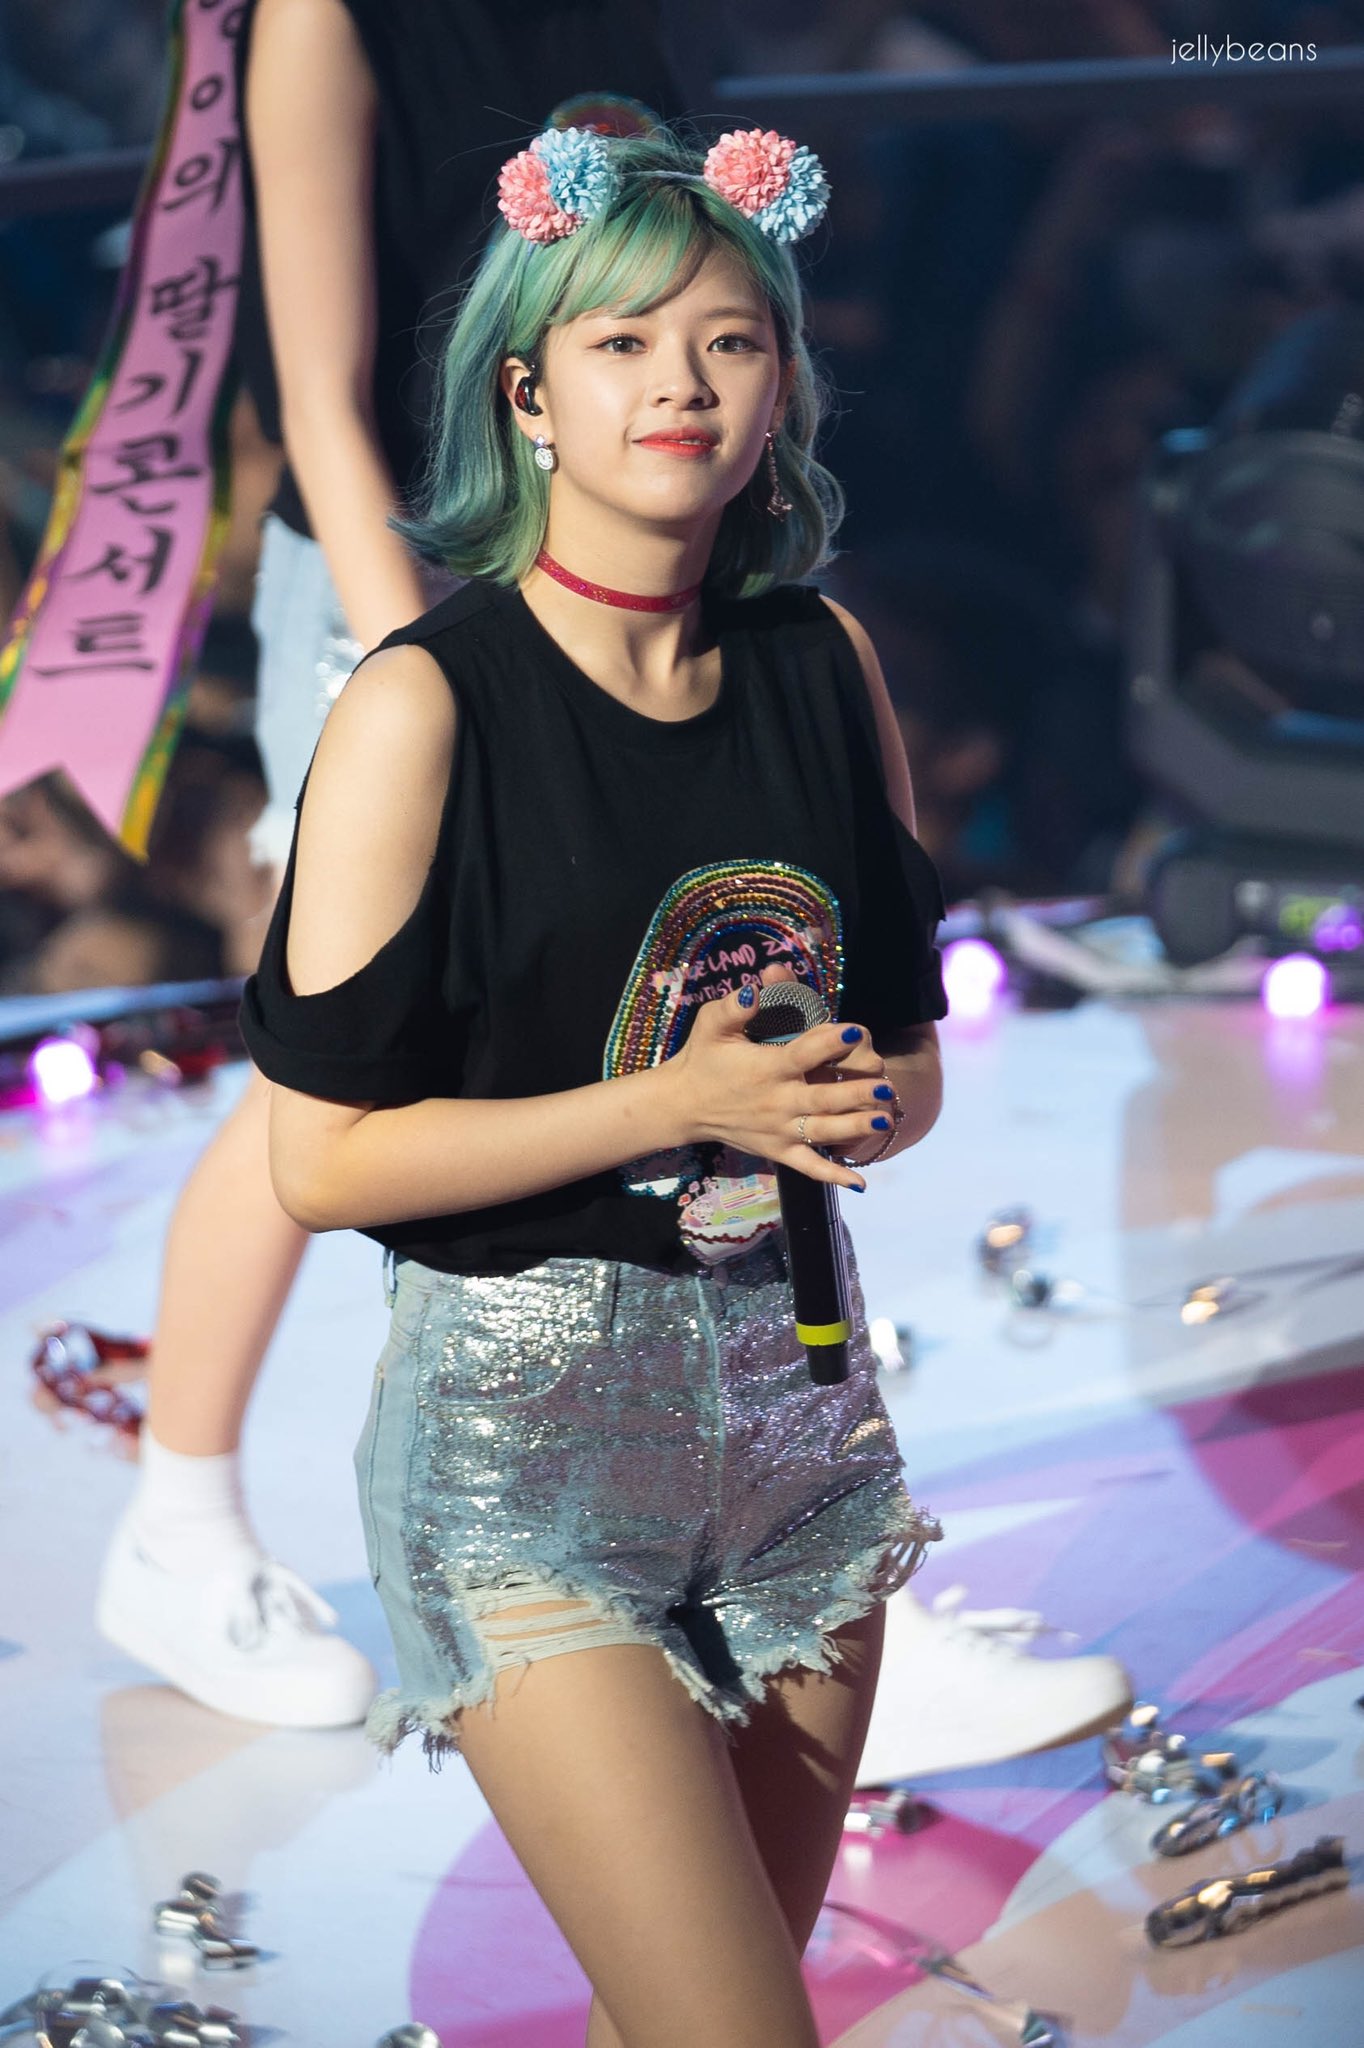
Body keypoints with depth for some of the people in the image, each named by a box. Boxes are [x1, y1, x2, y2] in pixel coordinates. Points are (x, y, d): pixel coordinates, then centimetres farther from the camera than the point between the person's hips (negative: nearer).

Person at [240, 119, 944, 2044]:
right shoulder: (425, 705, -11)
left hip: (795, 1389, 6)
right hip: (529, 1428, -5)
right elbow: (323, 1158, -12)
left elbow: (908, 1057, 16)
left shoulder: (822, 662, 5)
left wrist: (851, 1108, -7)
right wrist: (683, 1106, -17)